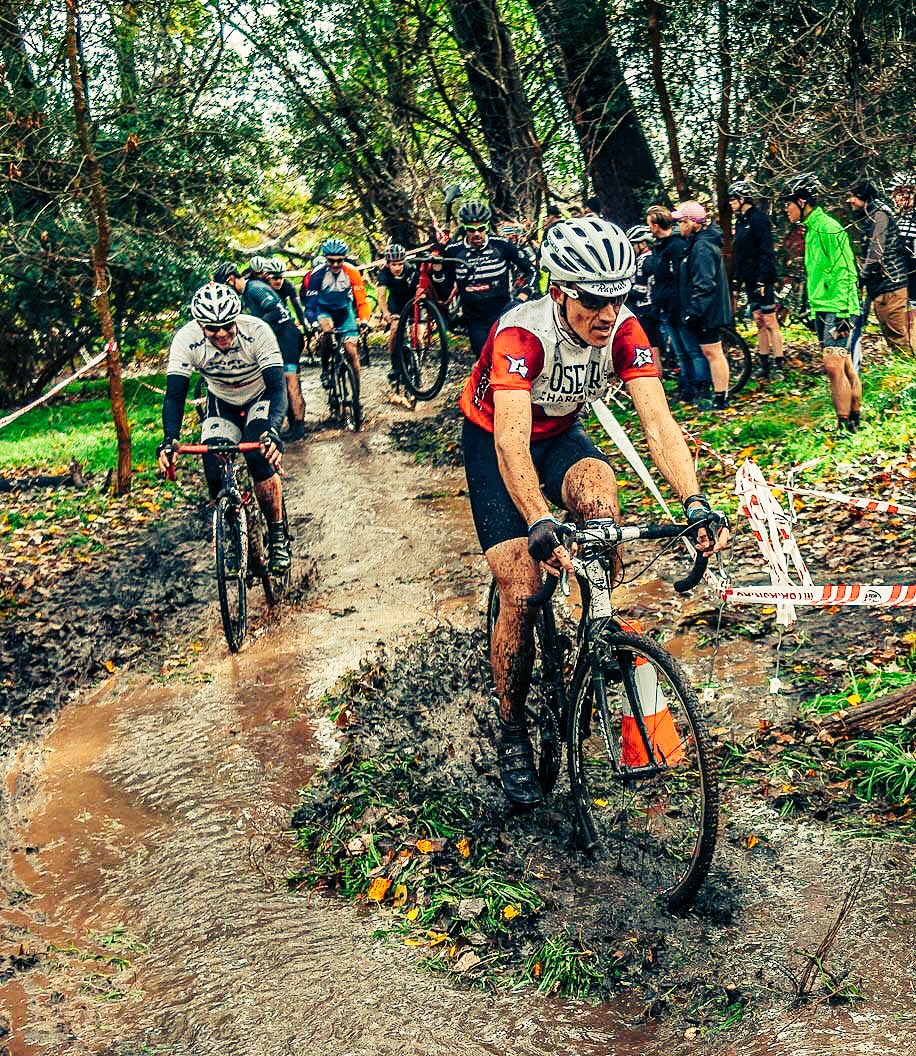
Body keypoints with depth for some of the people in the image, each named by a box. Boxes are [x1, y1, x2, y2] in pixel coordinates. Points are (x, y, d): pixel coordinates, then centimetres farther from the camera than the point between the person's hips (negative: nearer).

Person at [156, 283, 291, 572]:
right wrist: (169, 439, -46)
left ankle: (278, 537, -10)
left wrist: (272, 432, -54)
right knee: (215, 477, -18)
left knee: (260, 458, -29)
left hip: (260, 399, -2)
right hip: (221, 404, 2)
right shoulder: (186, 339, -27)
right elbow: (174, 394, -28)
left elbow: (278, 388, -36)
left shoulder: (257, 331, -32)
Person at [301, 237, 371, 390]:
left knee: (351, 350, -10)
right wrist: (313, 321, -42)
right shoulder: (317, 274, -26)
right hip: (325, 309, -1)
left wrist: (364, 320, -37)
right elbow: (310, 301, -26)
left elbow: (361, 299, -22)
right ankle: (325, 370, -13)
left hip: (345, 309, 1)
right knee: (326, 328, -34)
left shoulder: (351, 272, -24)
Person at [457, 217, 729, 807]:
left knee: (600, 494, -32)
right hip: (493, 441, -3)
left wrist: (694, 501, -45)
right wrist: (541, 525, -60)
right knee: (521, 592, -14)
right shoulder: (522, 333, -35)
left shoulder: (624, 331, -22)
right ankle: (512, 731, 6)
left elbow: (658, 422, -29)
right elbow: (511, 442, -46)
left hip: (560, 434, 3)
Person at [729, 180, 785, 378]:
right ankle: (764, 365, 14)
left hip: (762, 280, -9)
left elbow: (767, 252, -17)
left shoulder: (758, 219, -12)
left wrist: (762, 280, -22)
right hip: (750, 280, 9)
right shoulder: (741, 221, 15)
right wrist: (736, 278, 15)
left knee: (769, 322, -7)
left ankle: (779, 365, -4)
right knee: (760, 323, 10)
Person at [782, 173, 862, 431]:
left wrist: (843, 312, -22)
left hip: (838, 310, -10)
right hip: (822, 309, 10)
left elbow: (845, 273, -18)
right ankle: (855, 419, 16)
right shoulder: (812, 229, 16)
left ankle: (845, 425, -11)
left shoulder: (828, 228, -13)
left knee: (833, 366, -15)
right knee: (844, 366, 11)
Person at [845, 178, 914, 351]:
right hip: (878, 288, 9)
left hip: (890, 285, -9)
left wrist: (861, 278, -12)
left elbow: (876, 253, -17)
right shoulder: (866, 218, 19)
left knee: (902, 337, -10)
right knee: (891, 335, 10)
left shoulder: (879, 214, -9)